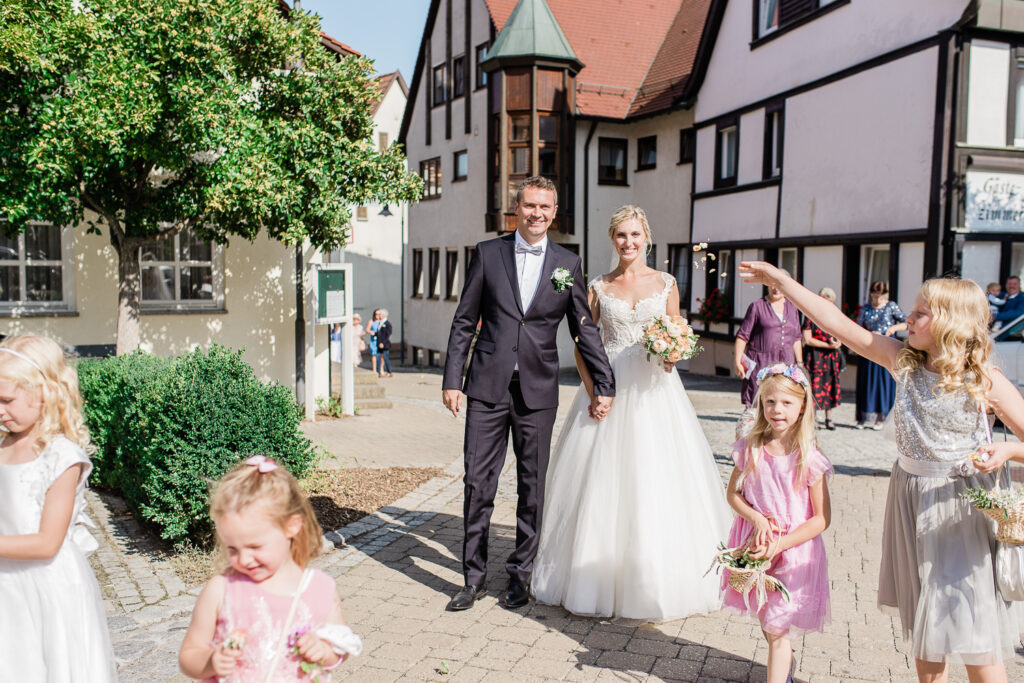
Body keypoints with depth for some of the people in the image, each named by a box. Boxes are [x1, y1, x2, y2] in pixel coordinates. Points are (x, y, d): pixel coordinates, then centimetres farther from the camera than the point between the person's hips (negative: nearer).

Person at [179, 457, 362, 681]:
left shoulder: (321, 589, -3)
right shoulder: (221, 589, -5)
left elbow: (341, 646, 10)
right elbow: (187, 657, 3)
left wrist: (324, 651, -9)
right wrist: (210, 663, -14)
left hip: (300, 677, 0)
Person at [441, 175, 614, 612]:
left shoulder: (567, 263, 6)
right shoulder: (488, 253, 5)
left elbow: (584, 328, 9)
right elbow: (464, 321, 5)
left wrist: (604, 385, 5)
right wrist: (452, 380, -1)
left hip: (538, 391, 1)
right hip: (488, 386, 0)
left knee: (532, 486, 8)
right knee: (478, 482, 2)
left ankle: (520, 572, 24)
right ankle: (474, 576, 17)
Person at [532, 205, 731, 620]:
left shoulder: (665, 284, 7)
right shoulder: (598, 287, 7)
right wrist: (592, 389, -9)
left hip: (653, 390, 0)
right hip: (608, 386, 0)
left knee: (655, 480, -1)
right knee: (603, 479, 0)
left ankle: (655, 581, 12)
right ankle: (601, 575, 13)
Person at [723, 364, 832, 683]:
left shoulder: (809, 459, -15)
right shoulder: (750, 448, -6)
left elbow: (822, 518, -11)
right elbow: (732, 492, 4)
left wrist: (779, 544, -18)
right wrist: (756, 519, -14)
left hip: (793, 550, -4)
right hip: (755, 545, 4)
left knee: (776, 629, -2)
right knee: (766, 623, 20)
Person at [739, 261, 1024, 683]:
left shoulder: (985, 380, -11)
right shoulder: (904, 361, -2)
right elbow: (838, 324, -4)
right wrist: (780, 280, -5)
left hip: (963, 502, -4)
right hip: (912, 494, 5)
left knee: (971, 629, 0)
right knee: (922, 620, 16)